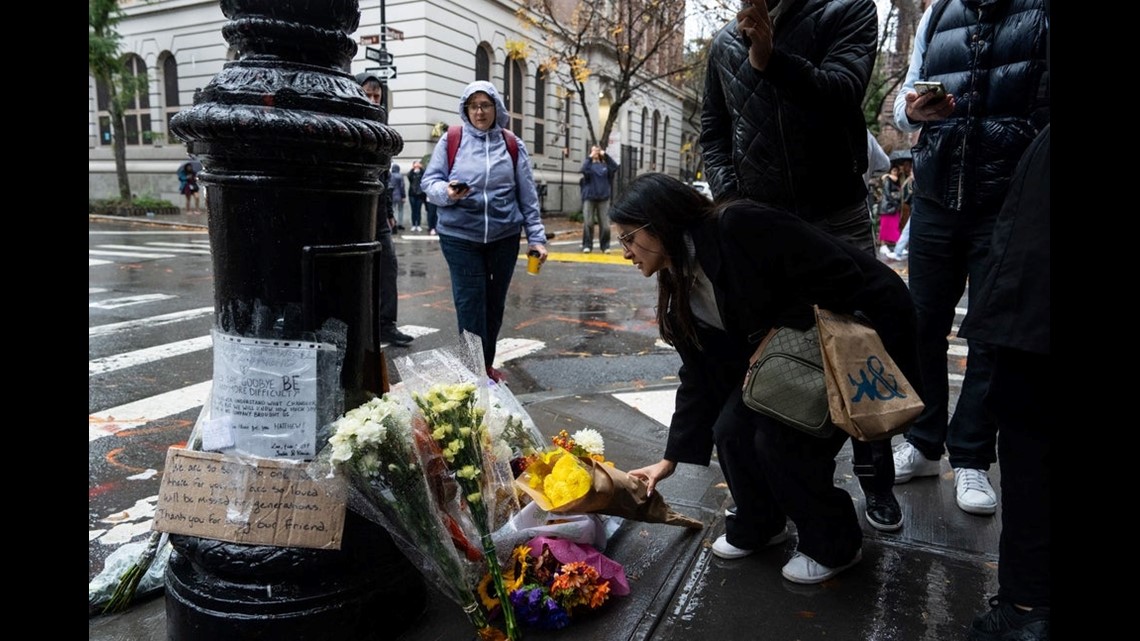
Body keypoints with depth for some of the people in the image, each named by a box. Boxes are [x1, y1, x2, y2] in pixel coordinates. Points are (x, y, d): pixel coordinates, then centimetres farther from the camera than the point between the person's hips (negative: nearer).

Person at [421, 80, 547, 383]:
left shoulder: (512, 145, 7)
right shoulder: (451, 139, 1)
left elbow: (528, 195, 7)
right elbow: (429, 181, 1)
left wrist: (536, 237, 3)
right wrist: (446, 192, -21)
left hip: (504, 236, 3)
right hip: (460, 236, -2)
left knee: (495, 303, 11)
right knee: (470, 303, -4)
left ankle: (487, 364, 27)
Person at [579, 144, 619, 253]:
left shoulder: (605, 164, 10)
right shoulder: (588, 163, 6)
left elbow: (615, 167, -8)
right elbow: (584, 170, -14)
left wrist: (606, 155, -11)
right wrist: (590, 157, -16)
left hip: (603, 198, 1)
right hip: (589, 197, -1)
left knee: (605, 224, -1)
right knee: (588, 223, -4)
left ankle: (605, 246, 7)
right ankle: (587, 245, 3)